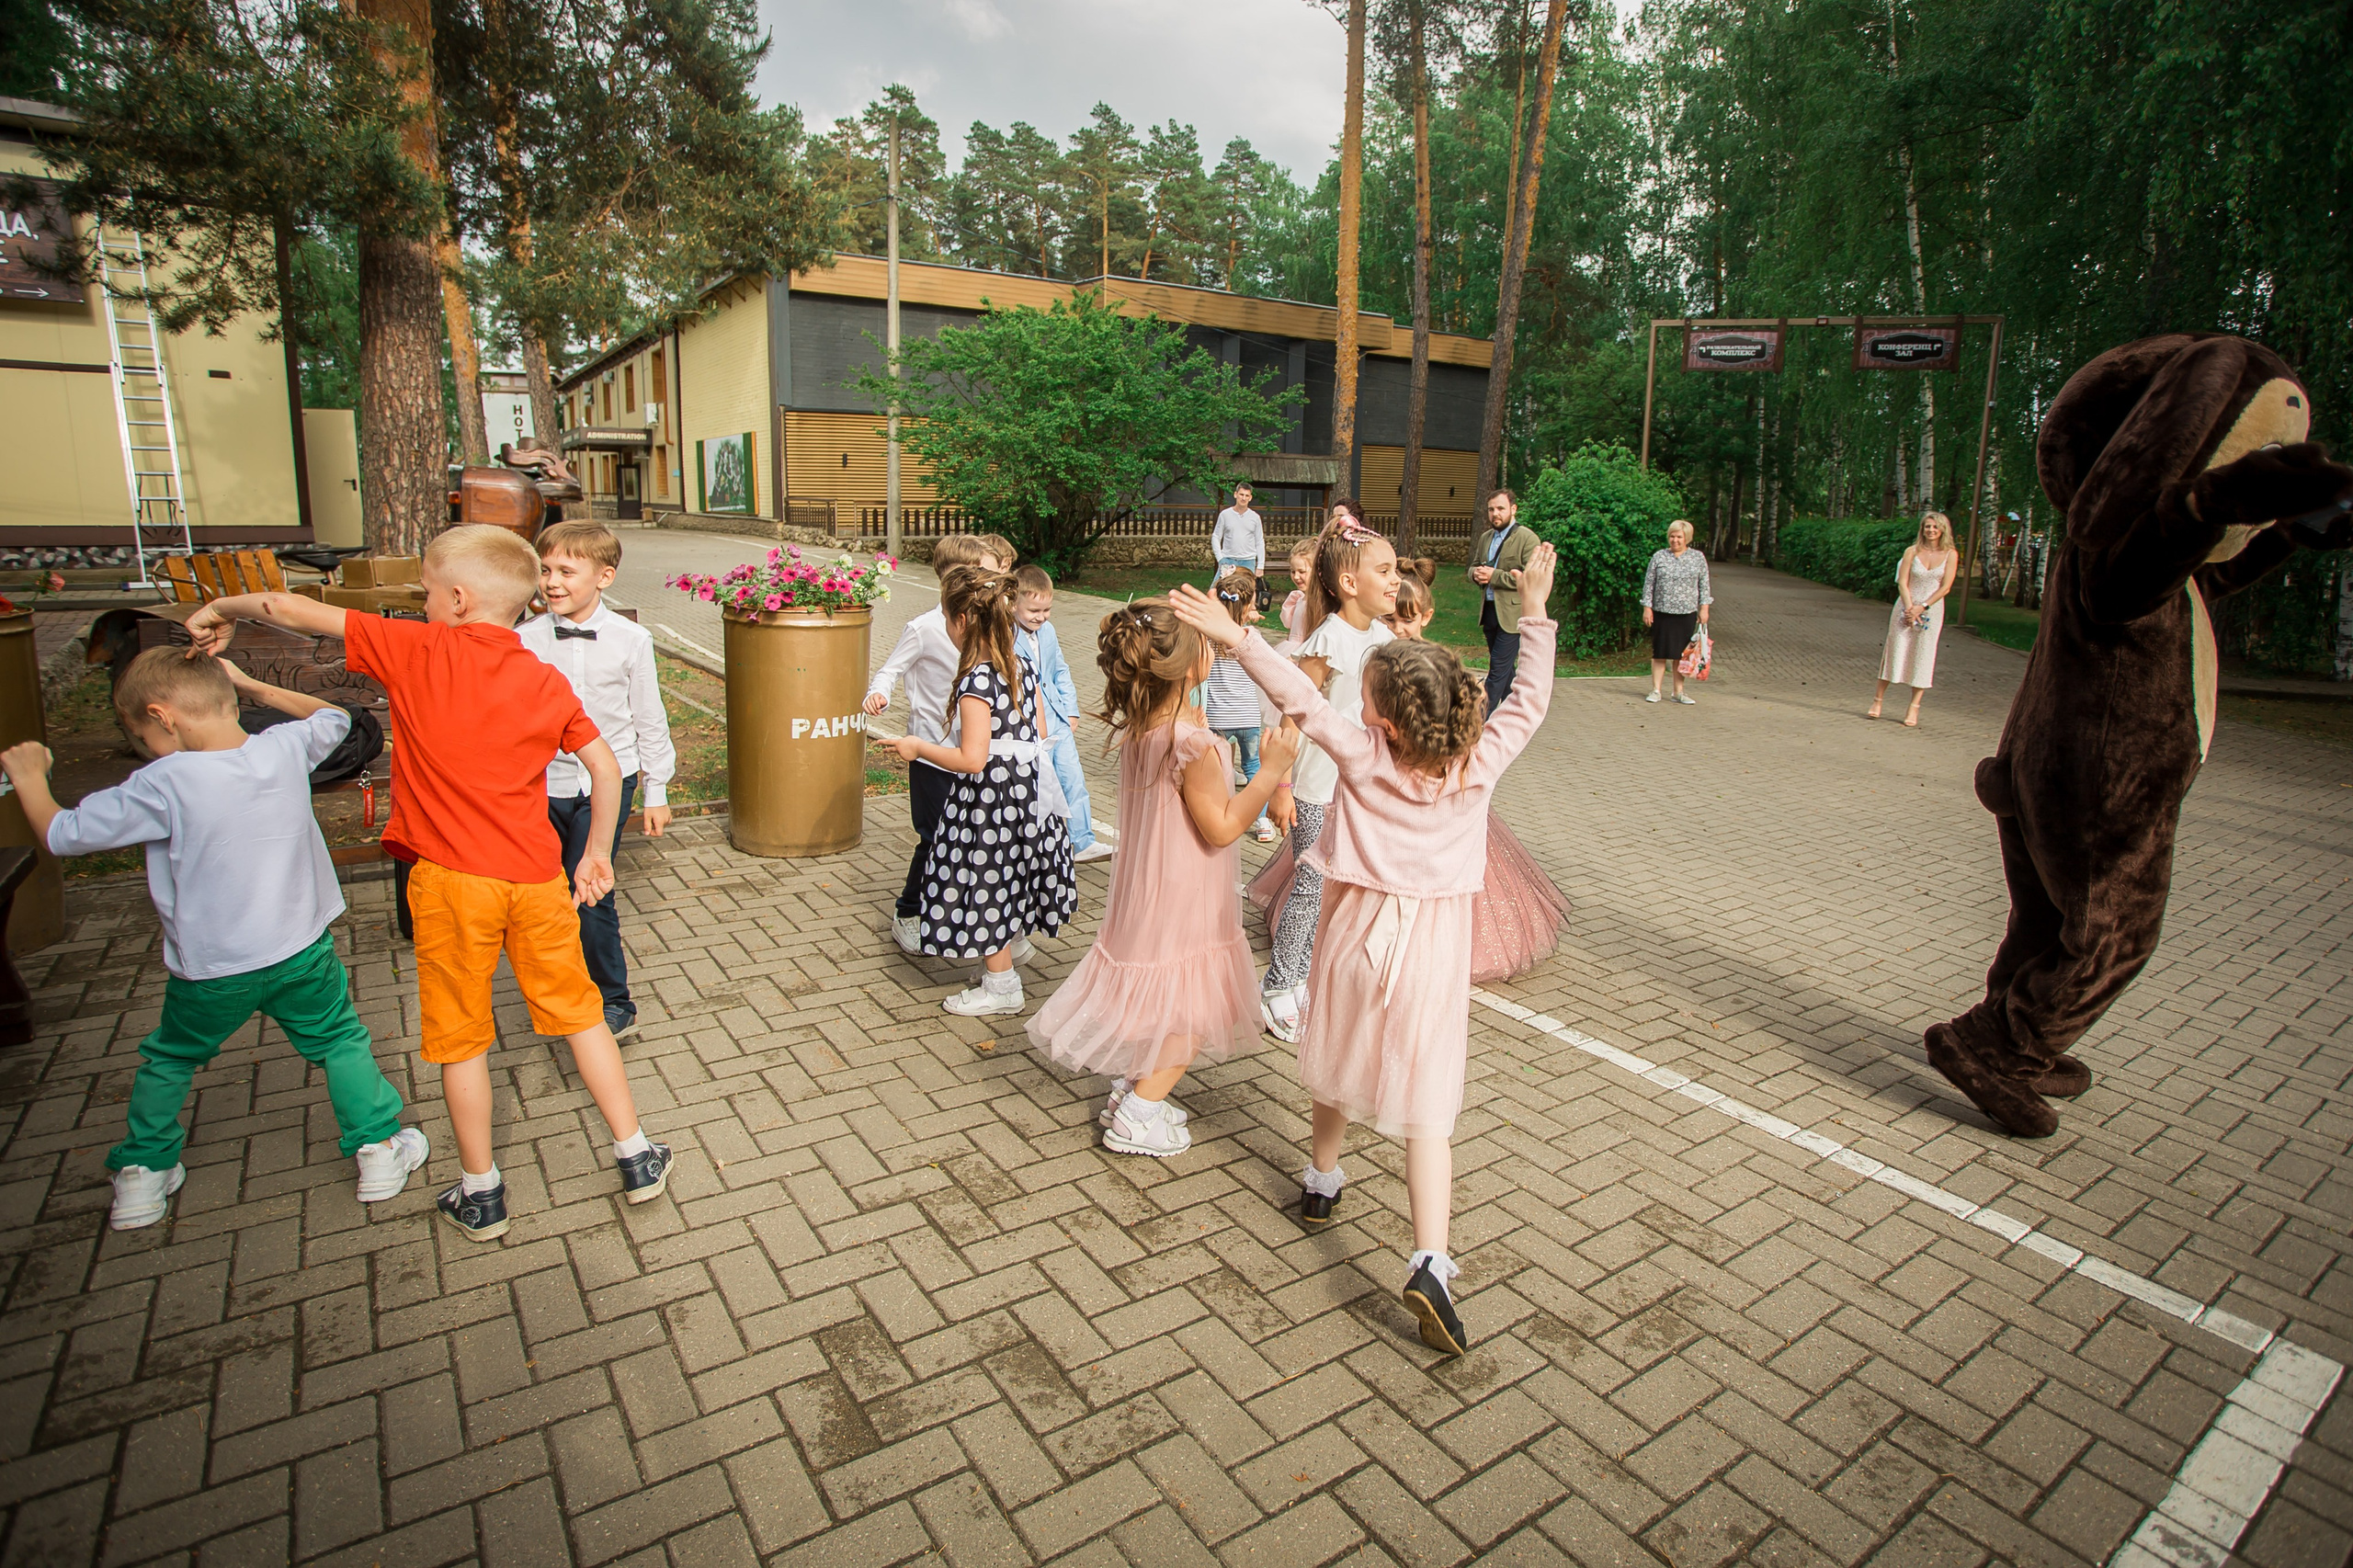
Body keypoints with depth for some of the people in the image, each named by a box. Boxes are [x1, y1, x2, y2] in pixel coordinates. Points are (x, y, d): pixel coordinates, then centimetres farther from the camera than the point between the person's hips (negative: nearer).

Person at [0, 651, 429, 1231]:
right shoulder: (287, 748, -11)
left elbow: (62, 834, -8)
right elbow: (334, 717, 13)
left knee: (167, 1061, 24)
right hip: (302, 952, 2)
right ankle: (380, 1150, 21)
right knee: (340, 1042, 17)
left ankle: (141, 1175, 35)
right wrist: (255, 687, 11)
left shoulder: (164, 785, -20)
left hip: (211, 971, -2)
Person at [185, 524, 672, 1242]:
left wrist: (223, 609, 21)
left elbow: (293, 610, 1)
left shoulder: (419, 651, -6)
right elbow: (605, 766, 5)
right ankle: (636, 1158, 22)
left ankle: (481, 1193, 26)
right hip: (537, 878, 3)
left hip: (452, 881, -2)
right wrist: (596, 855, 14)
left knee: (461, 1039, 13)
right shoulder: (547, 682, 3)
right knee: (580, 1013, 15)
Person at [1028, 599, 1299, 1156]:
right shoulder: (1192, 743, -28)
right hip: (1185, 900, -9)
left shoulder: (1137, 727, -3)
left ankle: (1132, 1089, 32)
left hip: (1146, 886, 9)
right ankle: (1137, 1115, 9)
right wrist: (1272, 767, -22)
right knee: (1196, 1013, 7)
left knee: (1159, 997, 24)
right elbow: (1222, 827, -23)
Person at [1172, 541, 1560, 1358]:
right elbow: (1530, 699, 2)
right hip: (1434, 947, 0)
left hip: (1358, 928, 0)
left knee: (1339, 1065, 23)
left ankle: (1321, 1180, 45)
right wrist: (1534, 611, 8)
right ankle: (1429, 1261, -7)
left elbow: (1302, 699, -17)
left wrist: (1236, 635, -14)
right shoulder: (1481, 761, -11)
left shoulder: (1363, 756, -16)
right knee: (1426, 1107, 4)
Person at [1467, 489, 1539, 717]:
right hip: (1489, 611, 7)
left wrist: (1494, 576, -20)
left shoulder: (1526, 538, -9)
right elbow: (1473, 567, 22)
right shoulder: (1485, 538, 14)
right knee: (1505, 667, 17)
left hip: (1512, 613, -7)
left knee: (1498, 669, -9)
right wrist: (1477, 573, -3)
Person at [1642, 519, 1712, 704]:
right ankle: (1655, 690, 7)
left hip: (1687, 613, 1)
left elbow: (1704, 585, 8)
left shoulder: (1698, 558, 5)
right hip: (1662, 613, -1)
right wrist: (1647, 608, -3)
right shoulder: (1659, 557, 2)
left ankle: (1679, 691, 13)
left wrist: (1704, 608, 2)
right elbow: (1649, 583, 3)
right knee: (1660, 653, 1)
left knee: (1682, 654, 5)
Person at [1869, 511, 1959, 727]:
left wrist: (1922, 608, -13)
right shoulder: (1912, 551, 1)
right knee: (1895, 652, 0)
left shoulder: (1950, 554, 0)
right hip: (1906, 607, 0)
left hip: (1931, 610, 0)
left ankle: (1914, 709, 2)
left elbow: (1945, 587, -4)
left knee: (1923, 657, 0)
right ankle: (1878, 699, 9)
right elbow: (1902, 582, -3)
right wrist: (1909, 608, -14)